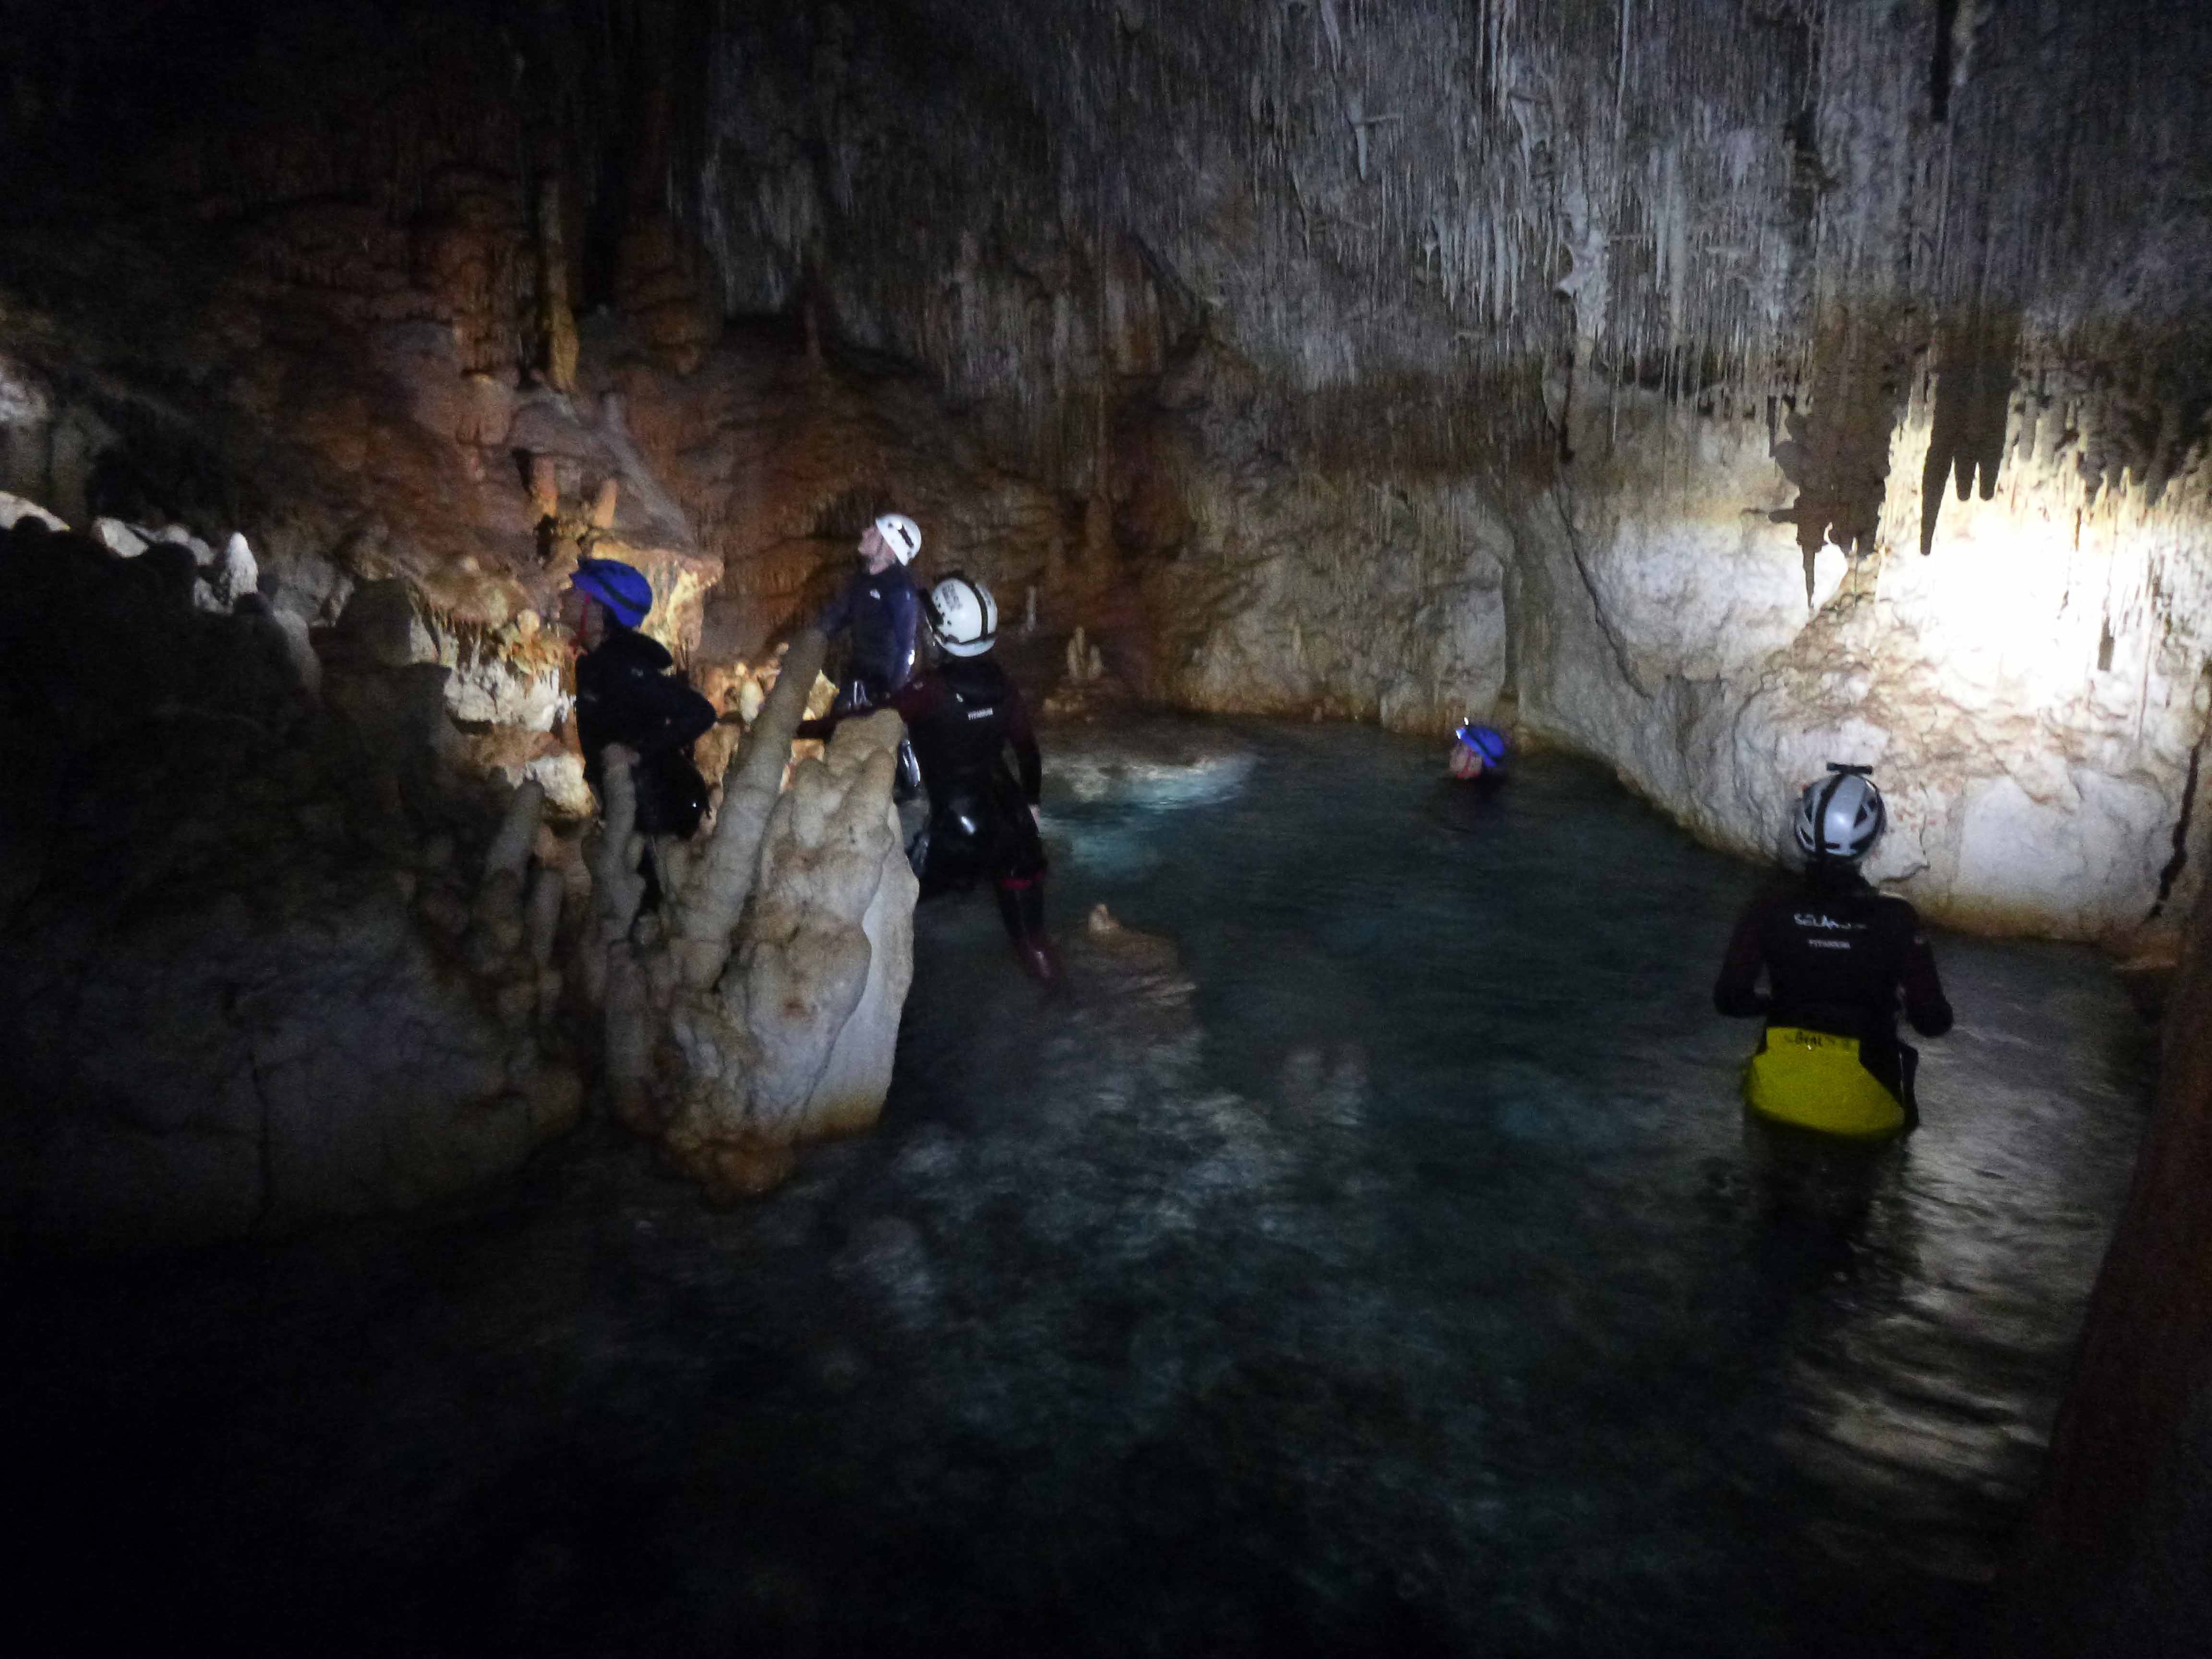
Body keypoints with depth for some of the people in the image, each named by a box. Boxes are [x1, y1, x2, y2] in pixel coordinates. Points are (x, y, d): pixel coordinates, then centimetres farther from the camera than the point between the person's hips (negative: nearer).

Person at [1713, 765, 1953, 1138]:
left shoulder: (1770, 908, -10)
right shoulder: (1895, 918, -13)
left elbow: (1730, 999, -7)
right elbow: (1933, 1022, -9)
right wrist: (1898, 1005, 13)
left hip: (1778, 1096, 0)